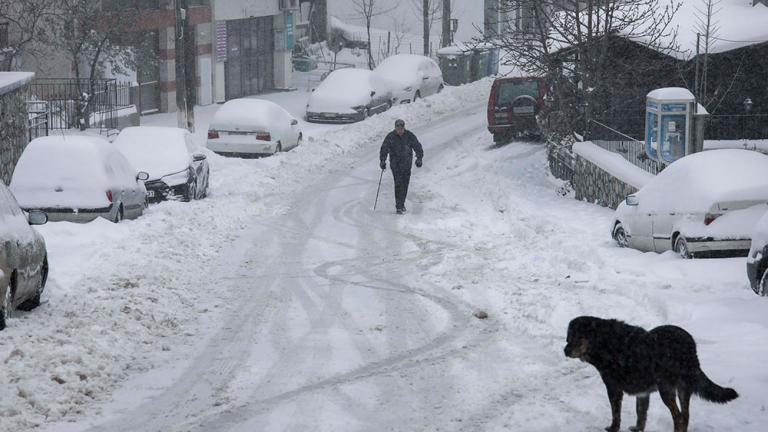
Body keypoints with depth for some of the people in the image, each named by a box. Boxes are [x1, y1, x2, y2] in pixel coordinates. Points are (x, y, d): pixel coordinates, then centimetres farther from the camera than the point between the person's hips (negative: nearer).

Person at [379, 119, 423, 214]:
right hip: (395, 163, -2)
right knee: (398, 183, -13)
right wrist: (382, 161, -11)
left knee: (405, 183, 7)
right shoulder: (390, 137, -6)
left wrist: (419, 158, -7)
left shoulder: (410, 136, -3)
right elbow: (384, 149, -2)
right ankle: (398, 206, -12)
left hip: (407, 163, 2)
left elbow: (417, 147, 3)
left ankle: (402, 204, 23)